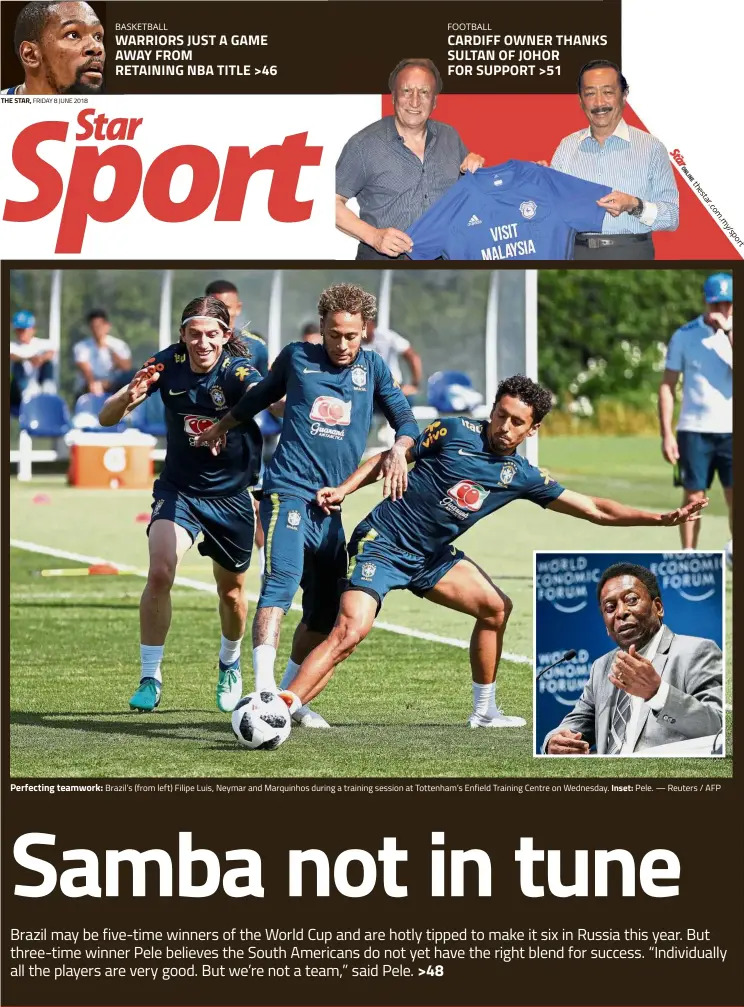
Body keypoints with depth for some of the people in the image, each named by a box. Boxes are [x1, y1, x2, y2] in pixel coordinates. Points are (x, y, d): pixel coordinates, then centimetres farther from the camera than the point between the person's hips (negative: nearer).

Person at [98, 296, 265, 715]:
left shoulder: (237, 370, -22)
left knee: (231, 591, 14)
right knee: (160, 573, -22)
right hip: (179, 489, 1)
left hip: (232, 495, -1)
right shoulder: (168, 363, -15)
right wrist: (128, 398, -37)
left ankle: (231, 664, 44)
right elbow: (106, 418, -14)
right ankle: (150, 676, -11)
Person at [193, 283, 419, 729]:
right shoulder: (297, 357, 6)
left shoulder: (372, 367, 11)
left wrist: (399, 449, -8)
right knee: (283, 578, -27)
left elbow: (405, 418, 15)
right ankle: (264, 689, -39)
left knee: (325, 609, 9)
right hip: (289, 490, -5)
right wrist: (220, 428, 36)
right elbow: (262, 395, 24)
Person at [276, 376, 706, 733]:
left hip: (430, 557, 6)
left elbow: (596, 510, 4)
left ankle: (485, 710, 20)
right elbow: (388, 459, -1)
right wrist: (343, 489, -13)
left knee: (495, 606, 5)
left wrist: (662, 518, -2)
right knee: (350, 633, -23)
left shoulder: (523, 476, 2)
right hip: (381, 544, -6)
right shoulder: (455, 432, -11)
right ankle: (280, 709, -26)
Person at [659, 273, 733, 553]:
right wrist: (666, 434, -3)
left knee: (736, 497, -4)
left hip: (732, 430, 0)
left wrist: (730, 331, -17)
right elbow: (667, 386, 4)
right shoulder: (684, 336, 3)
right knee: (693, 498, 1)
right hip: (694, 430, 0)